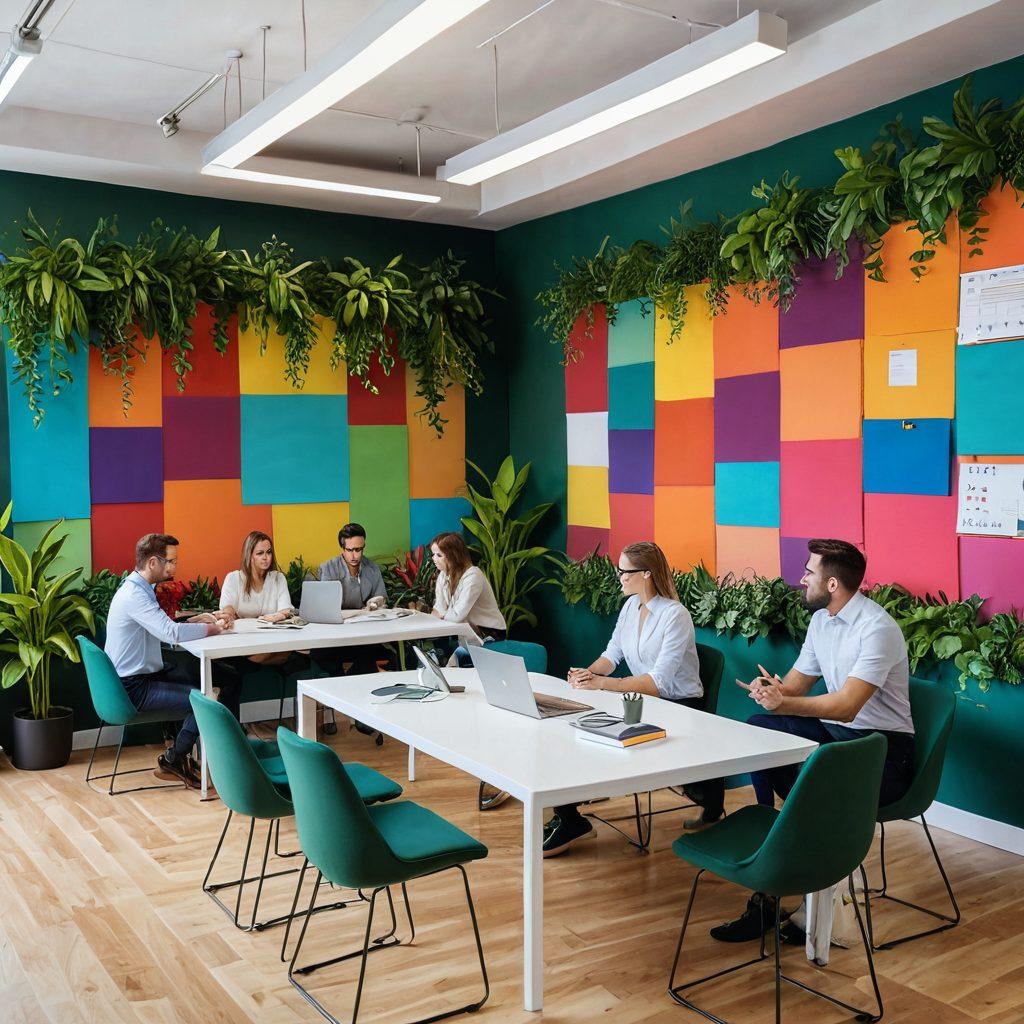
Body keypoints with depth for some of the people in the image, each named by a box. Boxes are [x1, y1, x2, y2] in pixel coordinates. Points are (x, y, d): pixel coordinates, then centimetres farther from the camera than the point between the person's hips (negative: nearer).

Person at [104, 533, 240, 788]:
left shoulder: (140, 588, 11)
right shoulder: (134, 594, -22)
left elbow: (164, 629, 19)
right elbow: (171, 633, -31)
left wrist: (195, 621, 2)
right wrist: (211, 629, -16)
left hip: (149, 673, 10)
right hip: (133, 686, -10)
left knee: (229, 680, 4)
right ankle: (172, 762, -3)